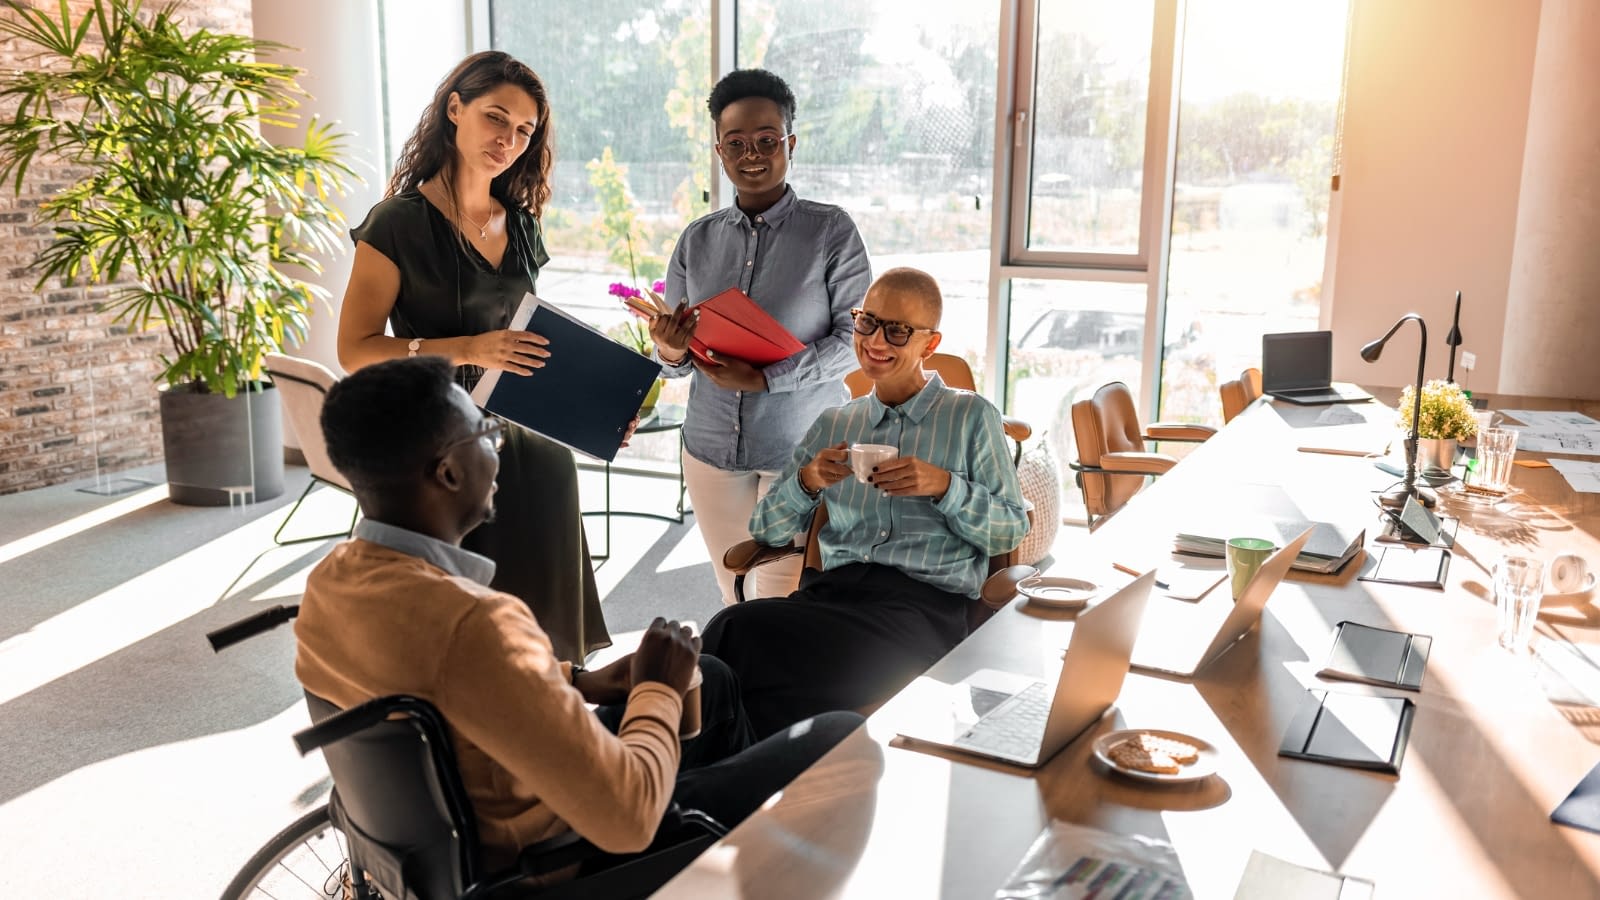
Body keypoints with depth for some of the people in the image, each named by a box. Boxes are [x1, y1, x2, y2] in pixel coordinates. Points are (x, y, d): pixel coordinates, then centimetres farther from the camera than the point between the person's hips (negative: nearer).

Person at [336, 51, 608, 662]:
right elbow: (355, 349, -11)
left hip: (532, 449, 5)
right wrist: (468, 349, -24)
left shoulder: (521, 227, 12)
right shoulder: (401, 222, -6)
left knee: (537, 631, 8)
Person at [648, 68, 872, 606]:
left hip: (803, 449, -4)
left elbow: (857, 337, -10)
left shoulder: (831, 230, -5)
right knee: (734, 598, 14)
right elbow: (676, 356, 10)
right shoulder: (697, 240, 7)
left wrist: (766, 378, -20)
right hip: (712, 448, 4)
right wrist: (672, 354, -15)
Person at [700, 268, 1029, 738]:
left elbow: (1011, 531, 8)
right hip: (832, 588, 4)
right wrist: (806, 483, -2)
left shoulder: (972, 417, 13)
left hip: (925, 599, -4)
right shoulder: (832, 424, 23)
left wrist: (943, 486, -8)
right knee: (732, 627, -32)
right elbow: (766, 531, 18)